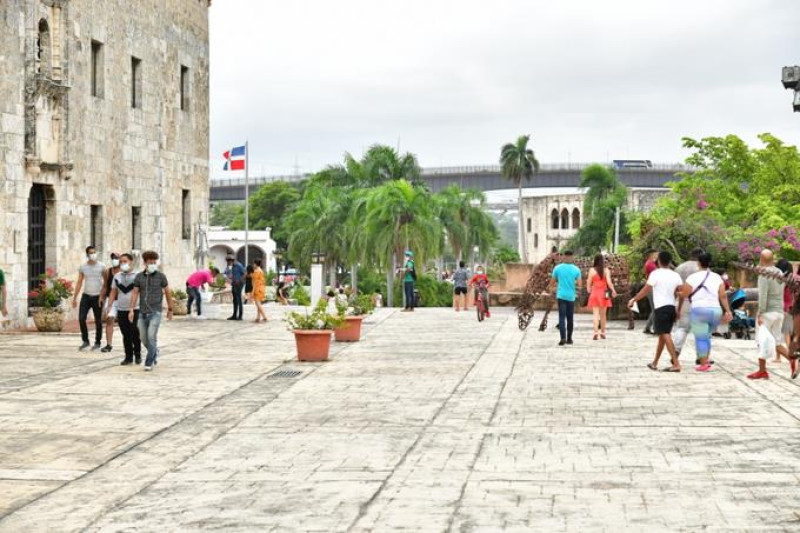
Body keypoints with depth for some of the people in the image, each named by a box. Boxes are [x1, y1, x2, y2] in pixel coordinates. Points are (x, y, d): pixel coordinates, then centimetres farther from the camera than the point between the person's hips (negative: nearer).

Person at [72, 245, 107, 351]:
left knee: (98, 321, 3)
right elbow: (79, 283, 8)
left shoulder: (101, 266, -2)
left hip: (97, 297, -2)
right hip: (86, 296, 2)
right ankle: (85, 341, 8)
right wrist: (74, 298, 5)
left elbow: (105, 282, 0)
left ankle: (98, 342, 15)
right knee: (81, 318, -6)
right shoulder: (83, 267, 5)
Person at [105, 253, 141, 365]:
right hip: (121, 310, 4)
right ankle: (128, 357, 11)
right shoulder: (117, 276, 12)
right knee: (126, 334, 4)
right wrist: (109, 306, 6)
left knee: (135, 333, -6)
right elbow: (113, 292, 14)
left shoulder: (137, 276, -1)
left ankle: (137, 355, 10)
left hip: (135, 309, -4)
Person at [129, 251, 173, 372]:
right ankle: (154, 352, 38)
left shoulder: (161, 276, -4)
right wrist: (131, 310, -5)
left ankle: (149, 363, -5)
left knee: (151, 336, -13)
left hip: (155, 312, -3)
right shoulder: (139, 277, 3)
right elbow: (135, 293, 4)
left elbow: (167, 292, 5)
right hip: (142, 312, 4)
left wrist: (170, 310, 9)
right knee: (143, 338, 9)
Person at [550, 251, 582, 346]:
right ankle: (569, 338, 18)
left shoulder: (557, 268, -1)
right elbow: (580, 284, -2)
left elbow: (552, 282, 5)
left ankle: (563, 338, -19)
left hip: (561, 295, -1)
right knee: (570, 318, 12)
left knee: (562, 317, -4)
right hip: (571, 296, 1)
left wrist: (552, 288, 26)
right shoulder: (576, 269, -2)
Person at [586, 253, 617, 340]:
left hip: (594, 293, -1)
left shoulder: (592, 270, -3)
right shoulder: (606, 270, -3)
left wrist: (589, 290, 16)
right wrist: (613, 291, -3)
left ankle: (596, 332, -20)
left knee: (595, 313, -4)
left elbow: (589, 282, 0)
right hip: (604, 293, 1)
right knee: (603, 314, 13)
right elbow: (609, 282, -11)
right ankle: (602, 332, 22)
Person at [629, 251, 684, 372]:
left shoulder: (656, 274, -5)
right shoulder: (676, 275, 10)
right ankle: (655, 363, 26)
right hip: (673, 308, 7)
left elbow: (645, 290, -6)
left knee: (666, 336, -9)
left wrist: (633, 300, 5)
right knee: (662, 335, 17)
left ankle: (676, 364, -18)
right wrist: (679, 309, 8)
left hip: (661, 308, -7)